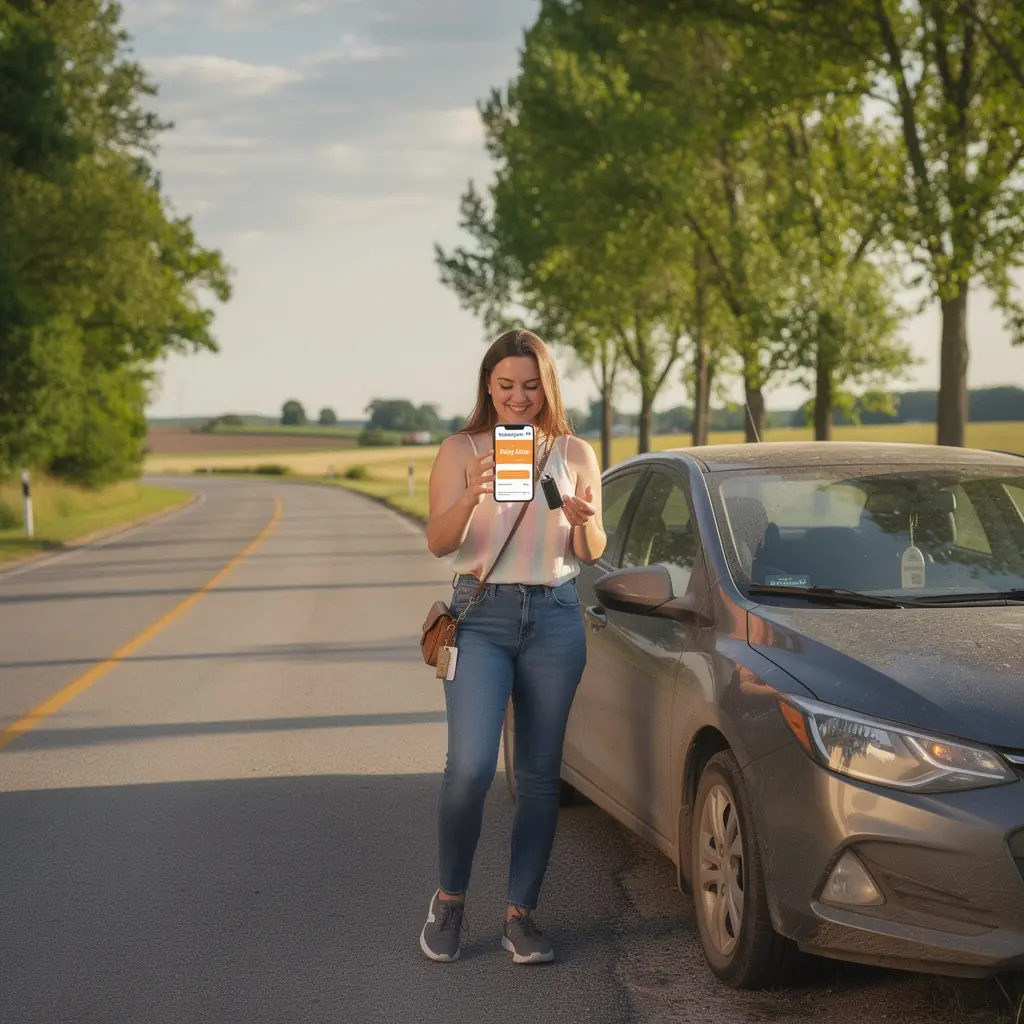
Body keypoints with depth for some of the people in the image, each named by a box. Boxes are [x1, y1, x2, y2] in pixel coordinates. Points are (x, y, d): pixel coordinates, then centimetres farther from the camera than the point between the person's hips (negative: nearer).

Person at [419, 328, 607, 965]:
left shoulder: (575, 454, 8)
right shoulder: (461, 450, 3)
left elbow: (592, 555, 9)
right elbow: (439, 542, -8)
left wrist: (584, 521, -14)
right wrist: (472, 496, -27)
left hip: (556, 617, 2)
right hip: (481, 616, -2)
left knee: (540, 774, 3)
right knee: (471, 766, -14)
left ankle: (522, 914, 12)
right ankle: (449, 899, 7)